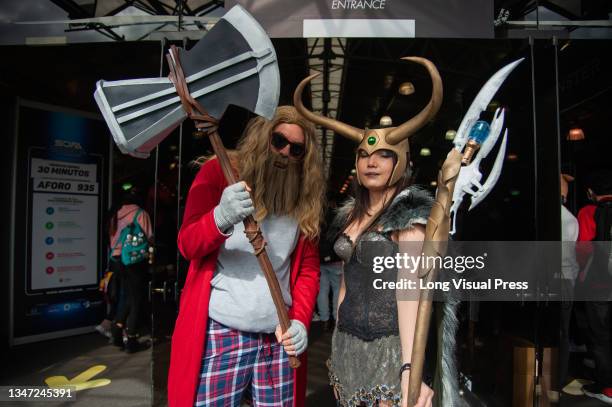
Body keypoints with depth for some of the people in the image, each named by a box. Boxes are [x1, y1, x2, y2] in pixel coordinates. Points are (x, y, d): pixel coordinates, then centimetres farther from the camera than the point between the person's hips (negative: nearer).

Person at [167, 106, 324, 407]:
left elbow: (309, 267, 8)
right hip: (222, 330, -3)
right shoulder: (218, 172, -1)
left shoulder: (305, 198, 8)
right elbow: (188, 245, -8)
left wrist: (300, 320, -5)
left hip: (279, 336, 3)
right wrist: (220, 219, -28)